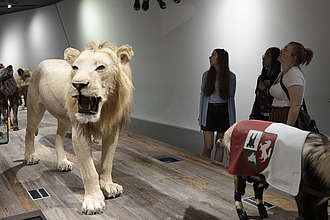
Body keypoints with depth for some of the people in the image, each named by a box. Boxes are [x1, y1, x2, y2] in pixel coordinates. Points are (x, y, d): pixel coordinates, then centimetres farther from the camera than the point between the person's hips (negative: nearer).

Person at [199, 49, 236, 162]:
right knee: (208, 147, -2)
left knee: (220, 145, 6)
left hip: (224, 111, 0)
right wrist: (201, 117, 3)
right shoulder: (206, 75, 4)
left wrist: (232, 120, 3)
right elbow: (203, 96, 7)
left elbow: (231, 98, 5)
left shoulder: (231, 76, 1)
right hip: (209, 111, 0)